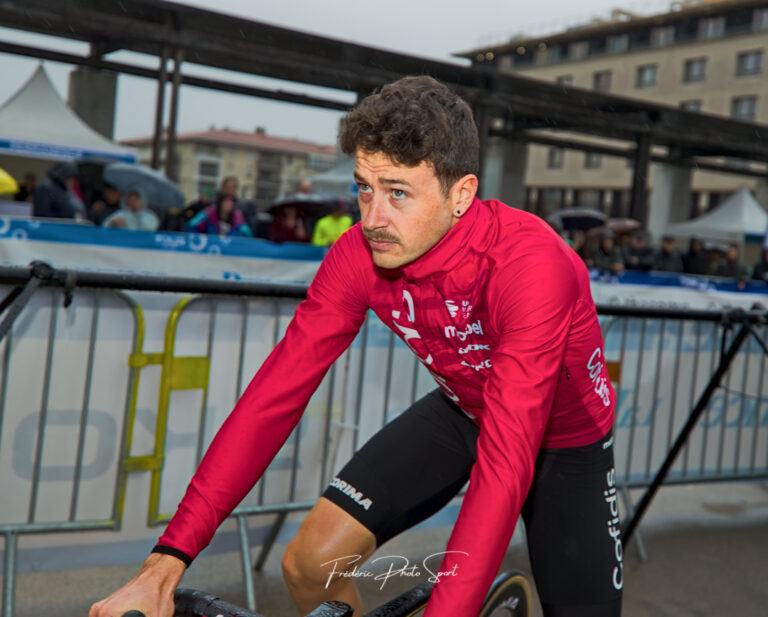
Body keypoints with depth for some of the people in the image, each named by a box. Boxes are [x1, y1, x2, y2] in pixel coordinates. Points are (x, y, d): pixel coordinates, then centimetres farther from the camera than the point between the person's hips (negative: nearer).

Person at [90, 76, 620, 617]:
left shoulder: (531, 264, -37)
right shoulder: (360, 256, -22)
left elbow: (506, 464, -42)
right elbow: (276, 395, -24)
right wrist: (166, 563, -29)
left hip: (566, 437, -3)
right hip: (463, 410, 3)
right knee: (310, 564, -10)